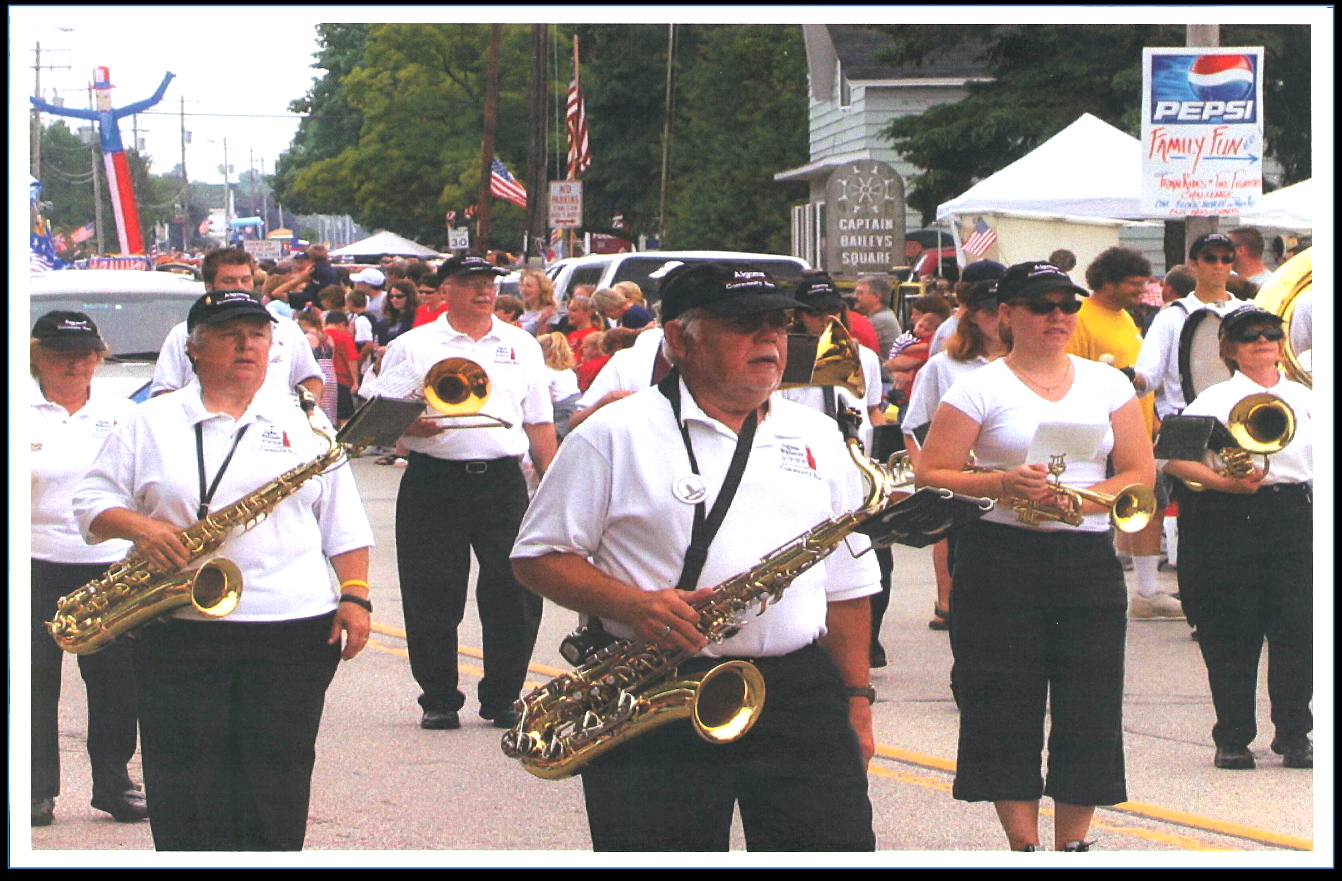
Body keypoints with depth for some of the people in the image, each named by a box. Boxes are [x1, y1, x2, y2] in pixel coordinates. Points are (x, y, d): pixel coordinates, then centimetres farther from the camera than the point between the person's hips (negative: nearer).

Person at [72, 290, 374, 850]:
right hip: (180, 633, -1)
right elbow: (93, 502, 7)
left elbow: (343, 523, 13)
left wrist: (355, 595, 1)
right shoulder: (150, 424, 10)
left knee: (278, 779, 0)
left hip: (293, 634, 1)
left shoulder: (303, 423, 14)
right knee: (189, 795, -3)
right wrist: (138, 528, -13)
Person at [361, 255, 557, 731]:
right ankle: (439, 700, 13)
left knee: (515, 593, 0)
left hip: (502, 481, 2)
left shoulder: (522, 346, 14)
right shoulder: (412, 347, 5)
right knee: (432, 598, 1)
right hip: (434, 482, -2)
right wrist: (412, 426, -17)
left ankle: (502, 698, 13)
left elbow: (540, 424, 16)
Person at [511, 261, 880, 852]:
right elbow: (538, 555, 1)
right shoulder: (616, 435, 2)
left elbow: (846, 585, 19)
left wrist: (857, 698, 11)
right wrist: (633, 605, -15)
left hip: (802, 695, 3)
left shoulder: (818, 438, 16)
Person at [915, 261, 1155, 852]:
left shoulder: (1108, 383, 12)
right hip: (1001, 562, -3)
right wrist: (1002, 484, -19)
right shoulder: (980, 389, 1)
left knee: (1090, 707, 0)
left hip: (1089, 560, 3)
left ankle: (1072, 843, 10)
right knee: (1005, 705, -4)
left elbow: (1140, 472, 7)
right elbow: (931, 475, -3)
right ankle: (1024, 844, 5)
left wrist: (1077, 499, -10)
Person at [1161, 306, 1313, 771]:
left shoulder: (1305, 399, 15)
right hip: (1230, 519, -3)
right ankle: (1232, 739, 8)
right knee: (1232, 632, -1)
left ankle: (1293, 734, 4)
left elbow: (1320, 463, 19)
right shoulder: (1217, 399, 3)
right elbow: (1174, 458, -6)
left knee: (1296, 626, -4)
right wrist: (1225, 483, -19)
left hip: (1294, 517, 3)